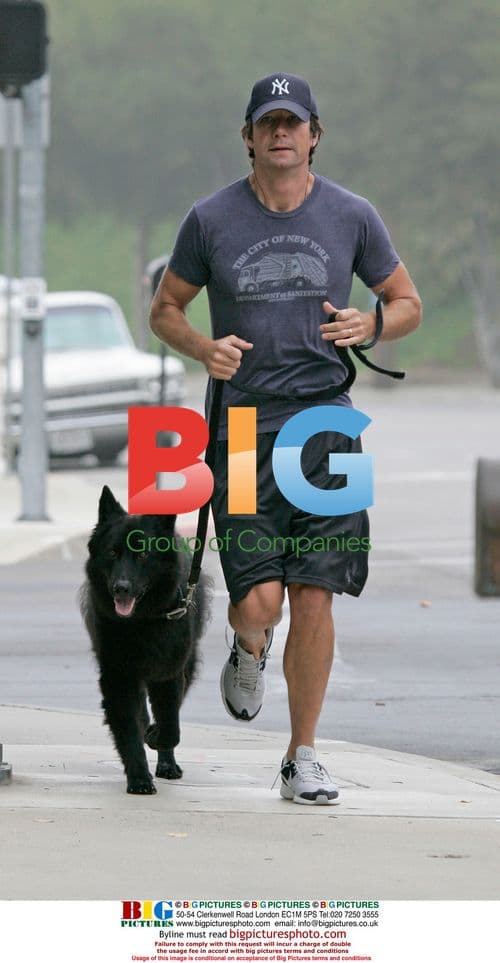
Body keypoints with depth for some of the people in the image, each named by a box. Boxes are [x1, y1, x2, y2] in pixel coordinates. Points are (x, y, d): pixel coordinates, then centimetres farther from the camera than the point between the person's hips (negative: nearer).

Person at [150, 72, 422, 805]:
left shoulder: (352, 216, 4)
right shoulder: (212, 220, 2)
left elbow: (408, 304, 14)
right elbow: (166, 309, 13)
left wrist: (371, 325, -9)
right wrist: (203, 348, -8)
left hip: (323, 422, 1)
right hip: (241, 424, -1)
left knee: (314, 599, -3)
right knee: (259, 600, -11)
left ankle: (303, 758, 11)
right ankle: (249, 651, 28)